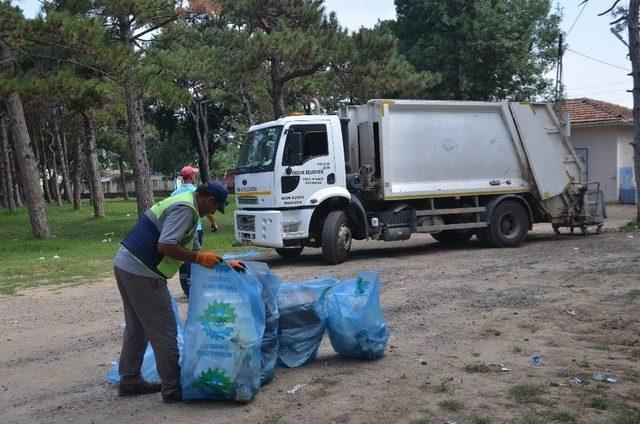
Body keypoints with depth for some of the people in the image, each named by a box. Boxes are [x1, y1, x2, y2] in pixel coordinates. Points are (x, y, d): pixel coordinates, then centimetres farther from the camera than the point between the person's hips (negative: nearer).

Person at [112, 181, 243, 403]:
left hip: (124, 265, 11)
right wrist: (200, 257, -16)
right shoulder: (185, 209, -14)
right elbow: (165, 246, -26)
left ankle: (130, 381, 32)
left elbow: (189, 249, 25)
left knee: (136, 327, 21)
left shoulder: (181, 202, 18)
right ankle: (173, 389, 7)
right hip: (142, 273, -11)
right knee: (164, 331, -1)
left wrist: (224, 262, 24)